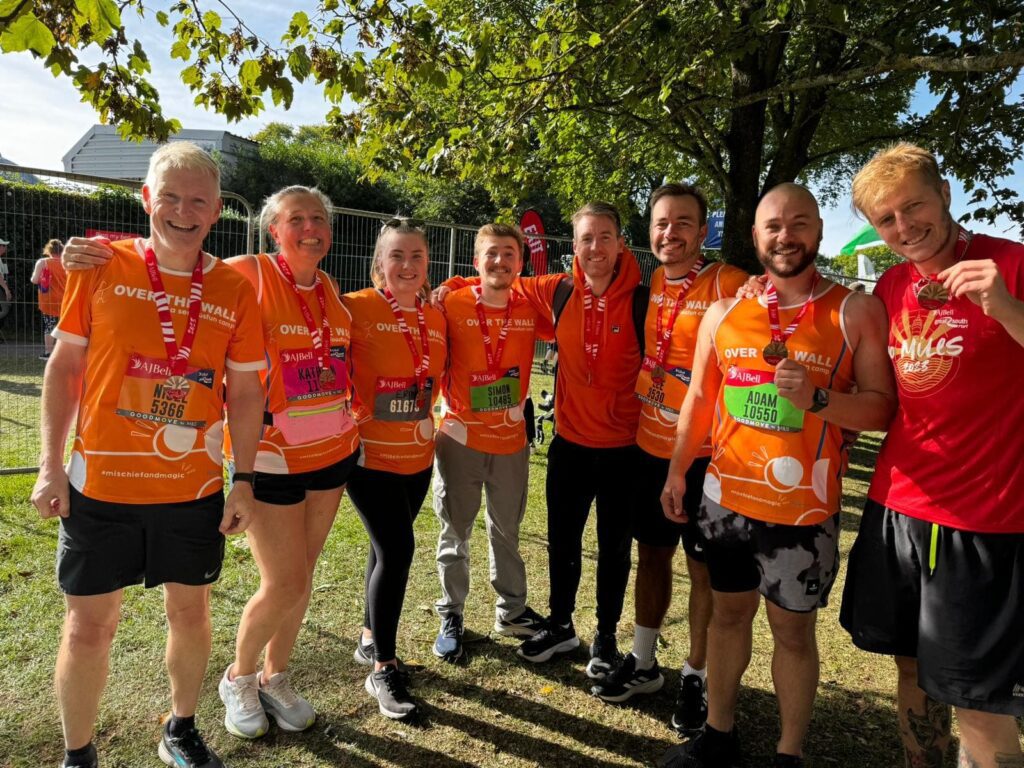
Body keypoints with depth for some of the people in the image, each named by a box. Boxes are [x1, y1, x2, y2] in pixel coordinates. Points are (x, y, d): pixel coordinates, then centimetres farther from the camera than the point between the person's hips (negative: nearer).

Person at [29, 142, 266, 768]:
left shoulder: (235, 290, -2)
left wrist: (244, 480, 0)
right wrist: (51, 464, -2)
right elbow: (64, 366, 2)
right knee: (89, 626, 9)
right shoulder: (101, 266, -3)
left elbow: (245, 391, 2)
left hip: (195, 488, 1)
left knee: (191, 612, 15)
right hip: (99, 483, -1)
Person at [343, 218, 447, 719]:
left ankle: (370, 639, 37)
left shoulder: (436, 317, 5)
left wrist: (427, 417, 7)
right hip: (370, 453, -6)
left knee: (389, 548, 17)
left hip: (417, 455, 6)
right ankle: (383, 669, 11)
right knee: (397, 549, -7)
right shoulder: (358, 308, -13)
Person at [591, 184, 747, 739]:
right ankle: (643, 661, 35)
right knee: (652, 553, 17)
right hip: (650, 446, 6)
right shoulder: (649, 286, 6)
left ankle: (695, 677, 26)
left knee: (704, 567, 8)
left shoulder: (729, 284, -12)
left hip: (706, 452, -5)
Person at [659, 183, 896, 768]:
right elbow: (700, 397, 10)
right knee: (728, 613, 17)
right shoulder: (725, 312, 4)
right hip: (726, 498, 4)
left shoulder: (857, 311, -5)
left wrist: (819, 398, -25)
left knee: (794, 630, 9)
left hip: (804, 509, -3)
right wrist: (678, 469, 7)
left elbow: (882, 407, -7)